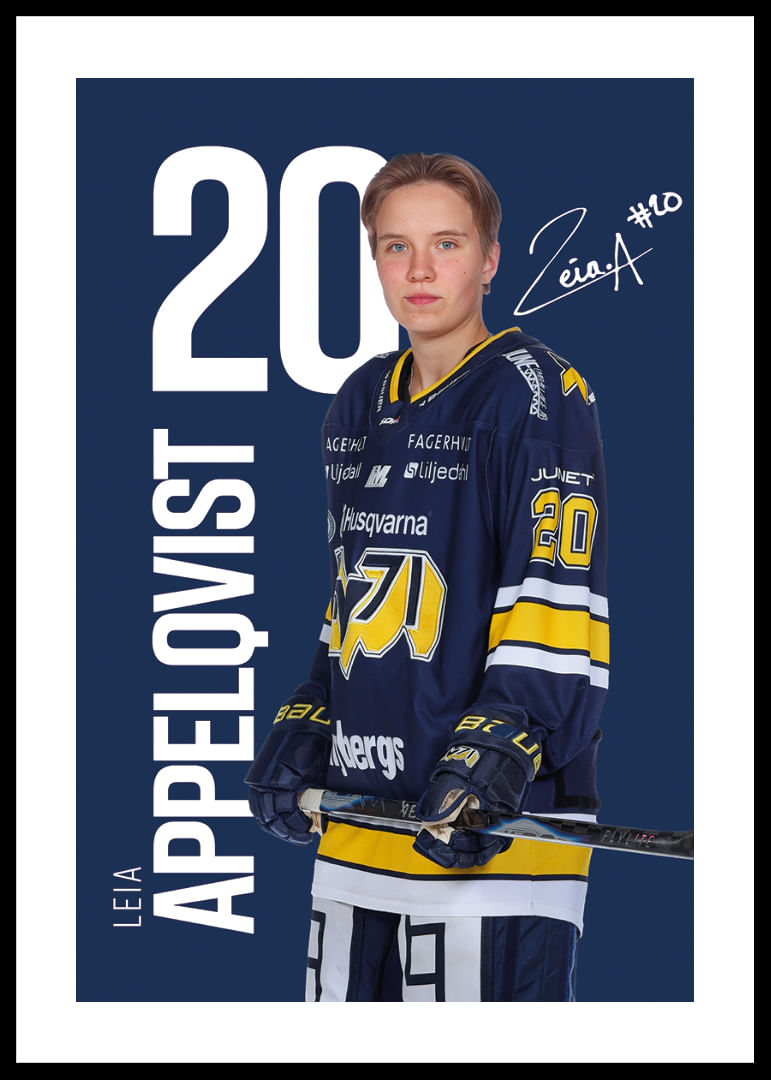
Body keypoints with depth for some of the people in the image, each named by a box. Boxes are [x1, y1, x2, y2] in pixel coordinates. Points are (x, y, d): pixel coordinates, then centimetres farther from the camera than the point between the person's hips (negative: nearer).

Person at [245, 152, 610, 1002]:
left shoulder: (531, 392, -8)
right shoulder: (359, 406, 16)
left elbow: (556, 604, -15)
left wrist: (494, 757, -23)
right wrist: (302, 731, 17)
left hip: (493, 830, -7)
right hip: (357, 829, 8)